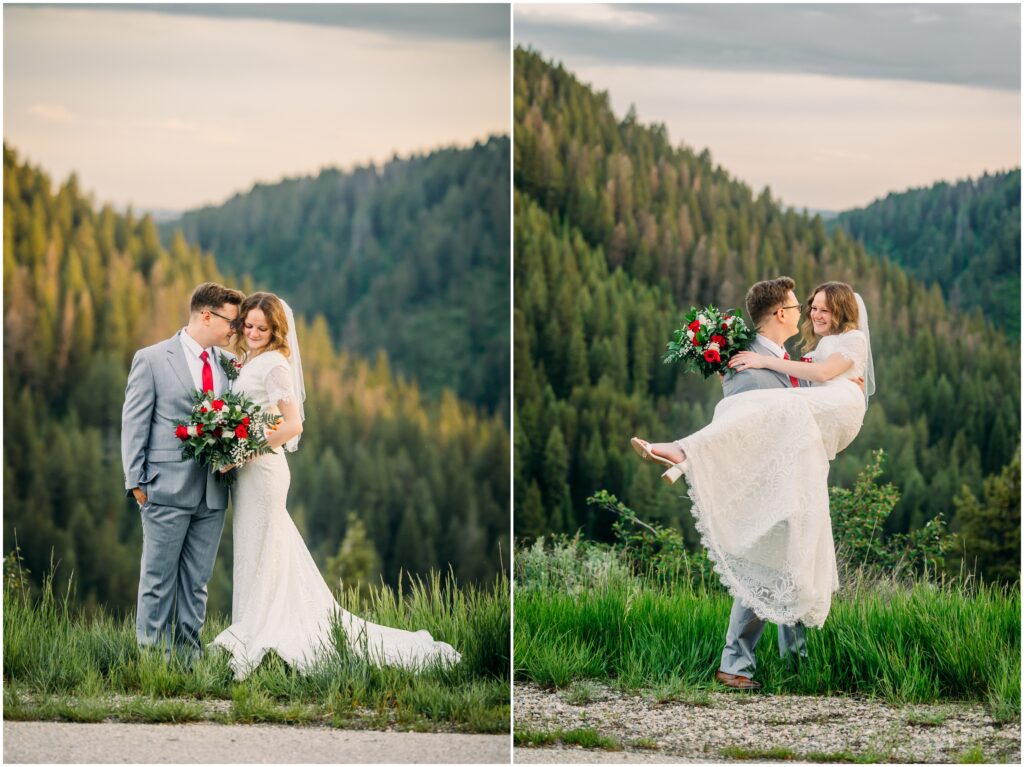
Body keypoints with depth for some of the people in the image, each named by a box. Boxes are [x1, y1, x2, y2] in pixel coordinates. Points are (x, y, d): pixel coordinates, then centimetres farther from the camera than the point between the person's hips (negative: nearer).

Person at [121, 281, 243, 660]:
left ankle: (188, 650, 15)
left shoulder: (230, 364, 11)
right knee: (159, 579, 1)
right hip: (167, 488, -5)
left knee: (197, 579, 9)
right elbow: (134, 424, -2)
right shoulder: (151, 360, -2)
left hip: (213, 492, 5)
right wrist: (136, 482, -6)